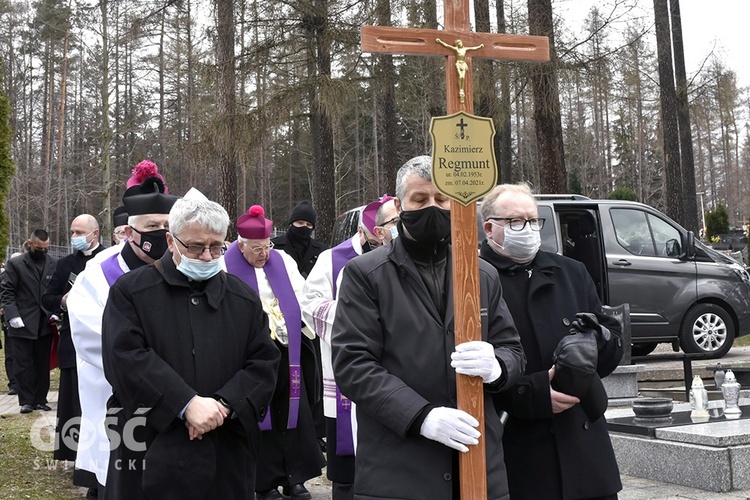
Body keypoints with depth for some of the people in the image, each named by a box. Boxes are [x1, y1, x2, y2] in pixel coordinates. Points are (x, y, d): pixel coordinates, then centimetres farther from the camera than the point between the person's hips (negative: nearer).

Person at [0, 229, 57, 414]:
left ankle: (40, 399, 16)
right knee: (23, 364, 1)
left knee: (43, 363, 8)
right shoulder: (15, 264, 0)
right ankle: (26, 401, 8)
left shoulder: (54, 265, 6)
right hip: (22, 323, -2)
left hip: (45, 324, 2)